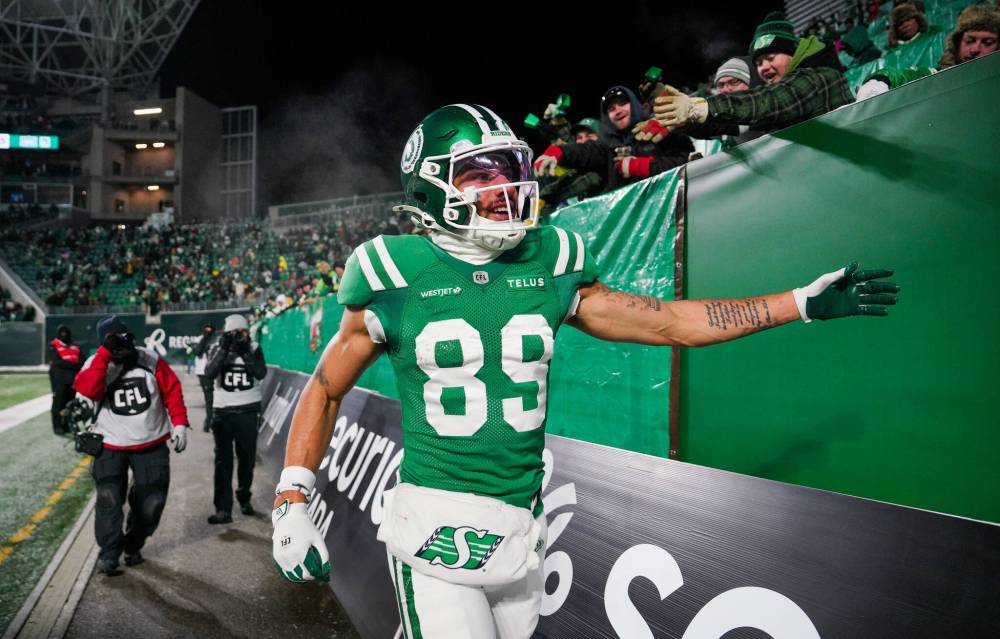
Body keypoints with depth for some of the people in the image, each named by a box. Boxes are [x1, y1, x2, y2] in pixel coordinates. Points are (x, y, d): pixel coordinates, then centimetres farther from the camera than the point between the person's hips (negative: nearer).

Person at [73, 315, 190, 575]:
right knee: (109, 498, -13)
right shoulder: (96, 364, -7)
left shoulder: (150, 359, -6)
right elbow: (88, 389, -28)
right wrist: (105, 353, -29)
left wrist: (179, 423, -8)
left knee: (152, 501, 5)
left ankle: (133, 547, 27)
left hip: (152, 445, 1)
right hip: (111, 446, -1)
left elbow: (172, 390, -1)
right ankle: (108, 555, 0)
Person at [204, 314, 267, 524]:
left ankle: (244, 498, 32)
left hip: (248, 411, 1)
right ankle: (223, 509, -1)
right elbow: (209, 373, -17)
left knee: (247, 459, 11)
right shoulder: (217, 349, -2)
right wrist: (224, 349, -22)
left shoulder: (254, 348, -1)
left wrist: (244, 352, -22)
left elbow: (261, 373, -16)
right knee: (223, 460, -3)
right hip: (223, 411, -1)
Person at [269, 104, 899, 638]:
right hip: (437, 526, -4)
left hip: (523, 530, 4)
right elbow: (325, 391, 3)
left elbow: (670, 322, 7)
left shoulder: (550, 266, 2)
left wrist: (802, 302, 9)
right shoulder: (397, 280, -8)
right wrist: (291, 506, -6)